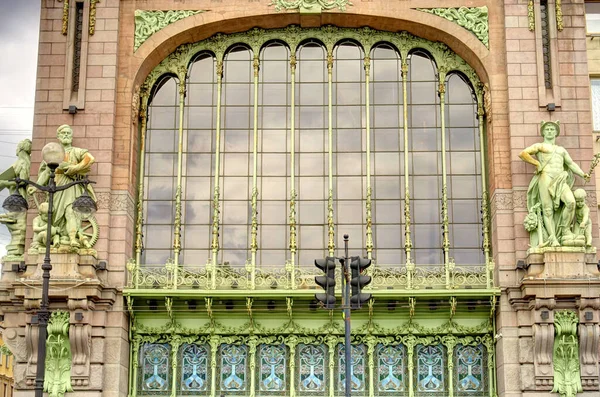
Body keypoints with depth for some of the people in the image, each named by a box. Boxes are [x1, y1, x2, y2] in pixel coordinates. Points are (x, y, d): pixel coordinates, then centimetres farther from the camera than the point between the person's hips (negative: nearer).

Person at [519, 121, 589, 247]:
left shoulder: (561, 149, 32)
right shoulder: (539, 146, 18)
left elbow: (571, 164, 25)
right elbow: (522, 154, 6)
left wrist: (582, 174, 10)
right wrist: (537, 163, -1)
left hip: (561, 180, 3)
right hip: (545, 178, -3)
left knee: (571, 202, -24)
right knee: (548, 209, -14)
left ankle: (565, 231, -14)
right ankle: (553, 239, -21)